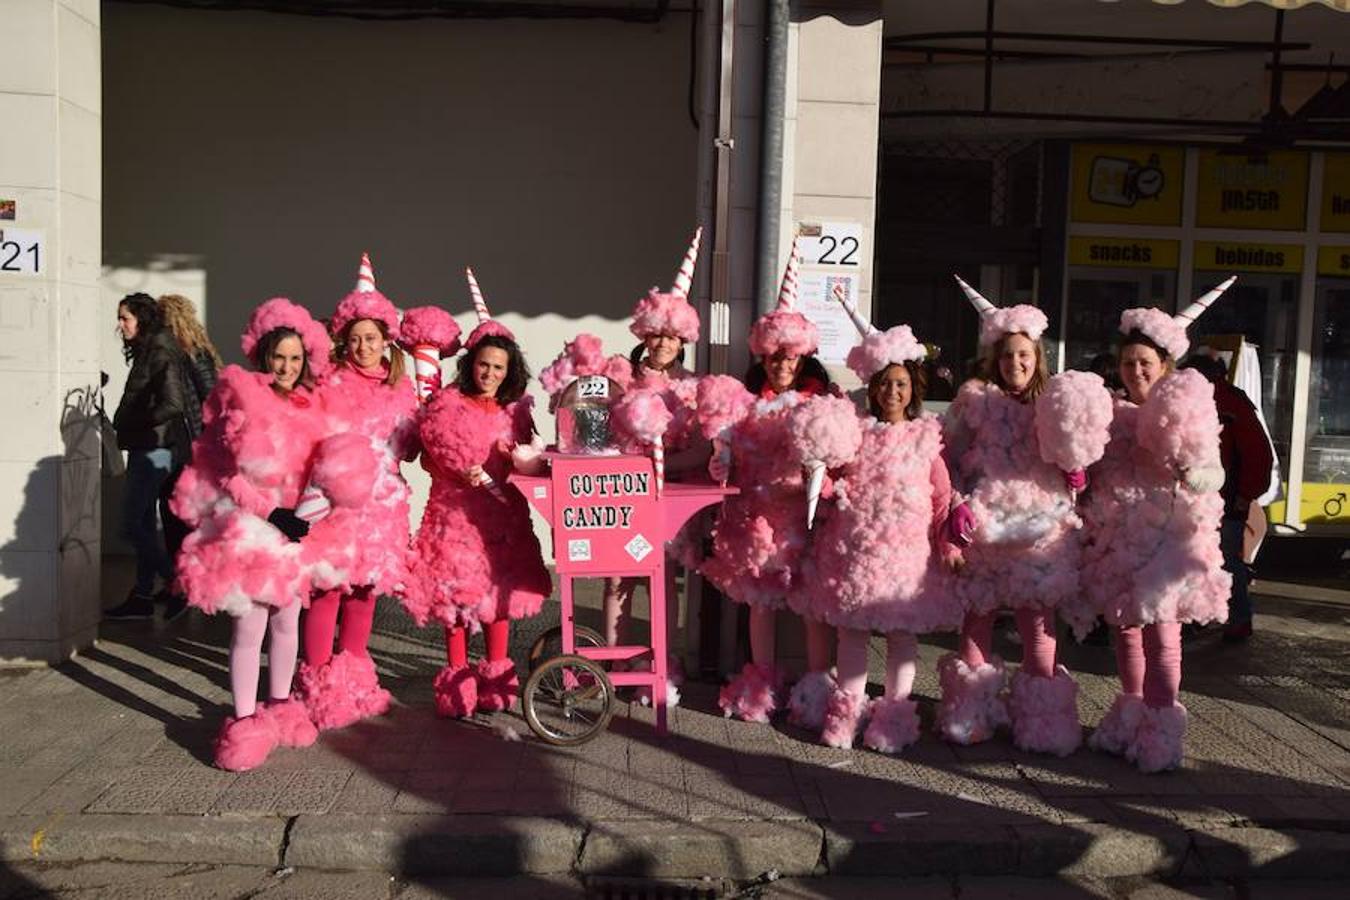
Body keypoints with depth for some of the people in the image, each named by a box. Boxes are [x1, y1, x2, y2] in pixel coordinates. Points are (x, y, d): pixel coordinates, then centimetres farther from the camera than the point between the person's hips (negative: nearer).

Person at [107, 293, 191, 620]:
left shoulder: (160, 354, -14)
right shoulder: (147, 352, 14)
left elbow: (173, 404, -23)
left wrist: (129, 423, -14)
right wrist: (125, 423, 6)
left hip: (154, 449, -10)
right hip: (146, 448, 10)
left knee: (132, 524, -6)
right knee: (144, 523, 12)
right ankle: (142, 597, 19)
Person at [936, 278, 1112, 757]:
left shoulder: (1055, 405, 9)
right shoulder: (974, 399, 3)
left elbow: (1072, 467, 14)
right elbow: (950, 458, 2)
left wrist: (1075, 472, -8)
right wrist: (957, 504, -11)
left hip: (1040, 531, 1)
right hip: (983, 527, -1)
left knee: (1038, 624, 1)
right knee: (978, 617, 8)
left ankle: (1041, 718, 14)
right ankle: (971, 713, 22)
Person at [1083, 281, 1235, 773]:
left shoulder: (1190, 412, -1)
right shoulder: (1111, 414, 9)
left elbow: (1212, 480, -5)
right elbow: (1093, 473, 14)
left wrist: (1182, 461, -21)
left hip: (1167, 536, -4)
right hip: (1118, 538, 4)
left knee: (1161, 634, -6)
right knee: (1125, 627, 12)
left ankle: (1161, 728, 5)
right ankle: (1131, 718, 27)